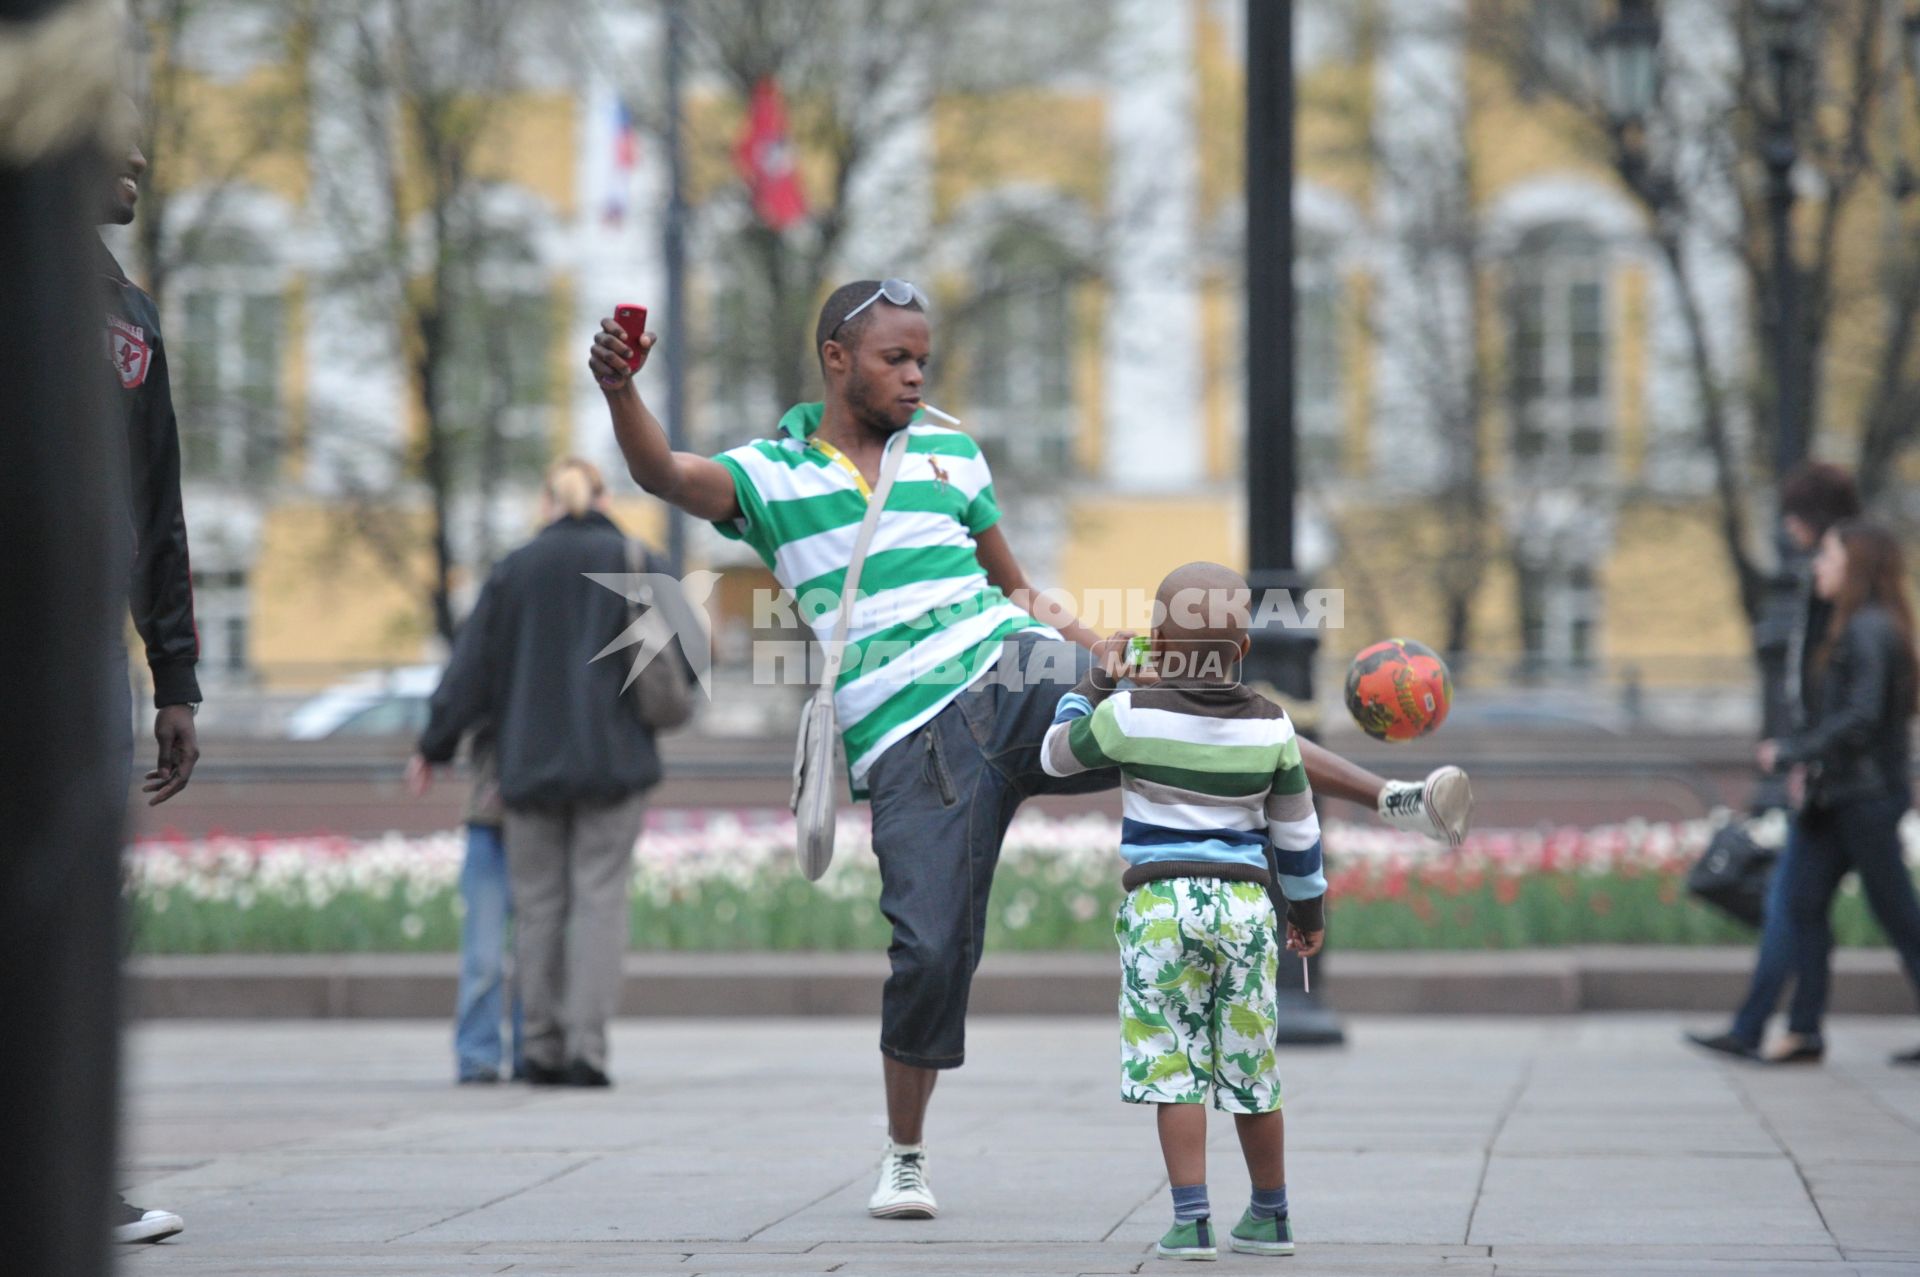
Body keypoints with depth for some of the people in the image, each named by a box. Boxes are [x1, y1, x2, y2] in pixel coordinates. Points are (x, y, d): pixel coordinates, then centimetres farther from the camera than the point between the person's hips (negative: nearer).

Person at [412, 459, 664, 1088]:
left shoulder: (515, 569, 5)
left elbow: (473, 663, 5)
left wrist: (434, 746, 13)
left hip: (531, 760, 1)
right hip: (613, 762, -1)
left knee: (538, 903, 8)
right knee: (598, 900, -2)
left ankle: (541, 1051, 8)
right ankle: (586, 1047, -12)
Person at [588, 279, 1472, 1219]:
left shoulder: (952, 456, 17)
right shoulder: (769, 474, 7)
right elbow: (662, 474, -12)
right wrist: (620, 391, -32)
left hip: (1016, 675, 2)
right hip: (910, 744, -2)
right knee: (930, 949, -10)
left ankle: (1394, 799, -15)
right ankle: (903, 1158, 9)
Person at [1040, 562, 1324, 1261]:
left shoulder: (1131, 714, -5)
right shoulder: (1270, 725, 4)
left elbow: (1057, 755, 12)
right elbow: (1296, 828, 13)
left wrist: (1098, 682, 24)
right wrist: (1309, 908, 26)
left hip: (1160, 900, -3)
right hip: (1245, 901, 3)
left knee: (1175, 1070, -1)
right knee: (1250, 1069, 12)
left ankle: (1192, 1221, -9)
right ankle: (1270, 1217, 23)